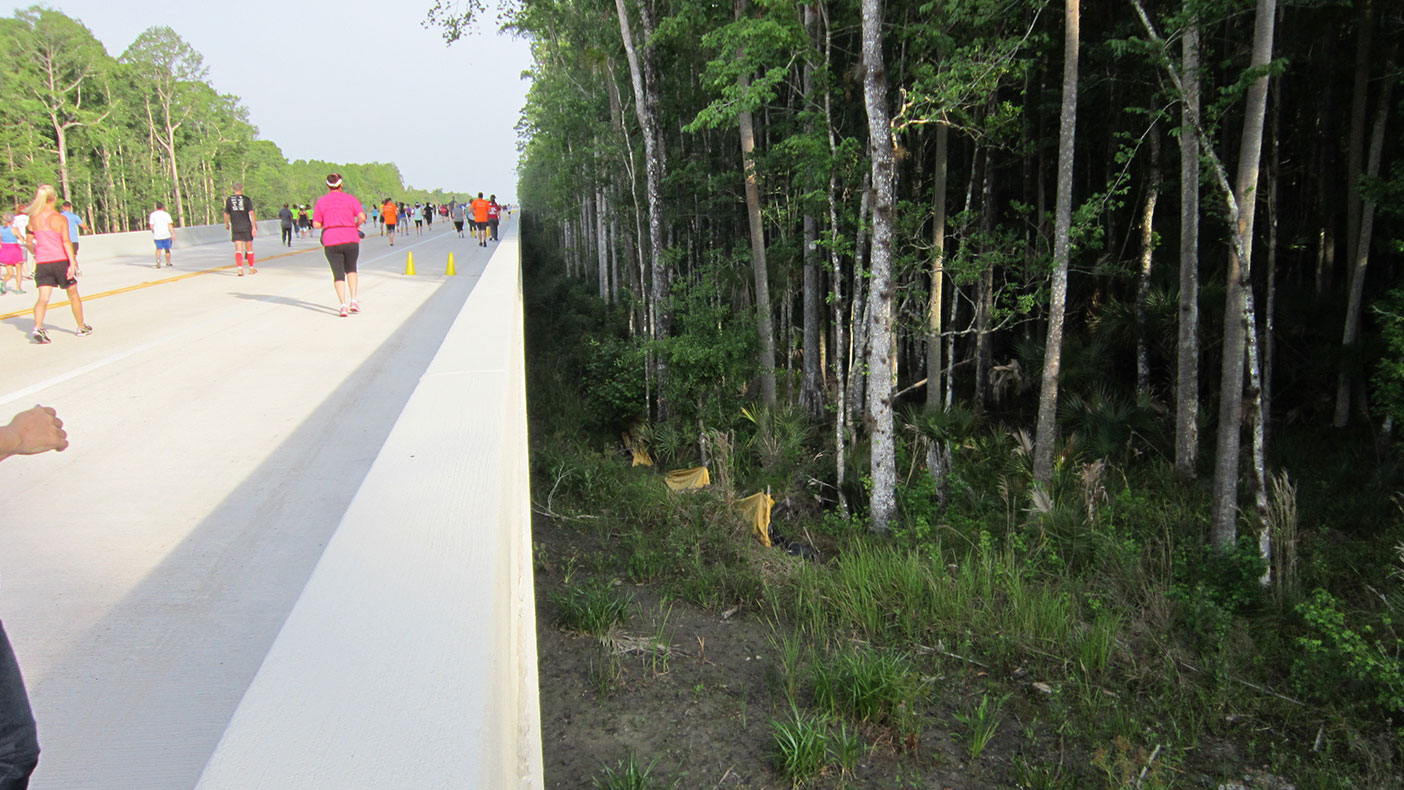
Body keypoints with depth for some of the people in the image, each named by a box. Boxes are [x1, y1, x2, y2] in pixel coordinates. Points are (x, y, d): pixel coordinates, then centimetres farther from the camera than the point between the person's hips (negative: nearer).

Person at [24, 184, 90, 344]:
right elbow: (66, 242, -15)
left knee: (43, 298, -1)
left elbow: (29, 243, 9)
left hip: (42, 263, 2)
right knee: (73, 294, 14)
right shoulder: (60, 218, -7)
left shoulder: (33, 218, 3)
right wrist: (72, 263, -18)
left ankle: (37, 326, -23)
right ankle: (82, 327, 24)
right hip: (61, 261, -2)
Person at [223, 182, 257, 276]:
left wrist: (227, 224, 23)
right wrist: (254, 227, -10)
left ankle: (240, 269, -15)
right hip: (246, 227, -1)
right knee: (249, 248, 11)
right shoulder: (247, 199, -5)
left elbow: (226, 214, 7)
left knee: (238, 249, 1)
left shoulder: (229, 200, 3)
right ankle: (251, 269, 21)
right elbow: (251, 213, -11)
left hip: (235, 228, 2)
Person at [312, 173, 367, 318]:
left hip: (331, 241, 0)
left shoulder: (321, 201, 5)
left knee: (338, 274, 6)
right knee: (351, 269, 21)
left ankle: (343, 305, -10)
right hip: (351, 240, 0)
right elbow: (362, 217, -8)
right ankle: (353, 301, 8)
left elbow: (316, 224, 1)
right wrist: (356, 226, 11)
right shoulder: (350, 199, 3)